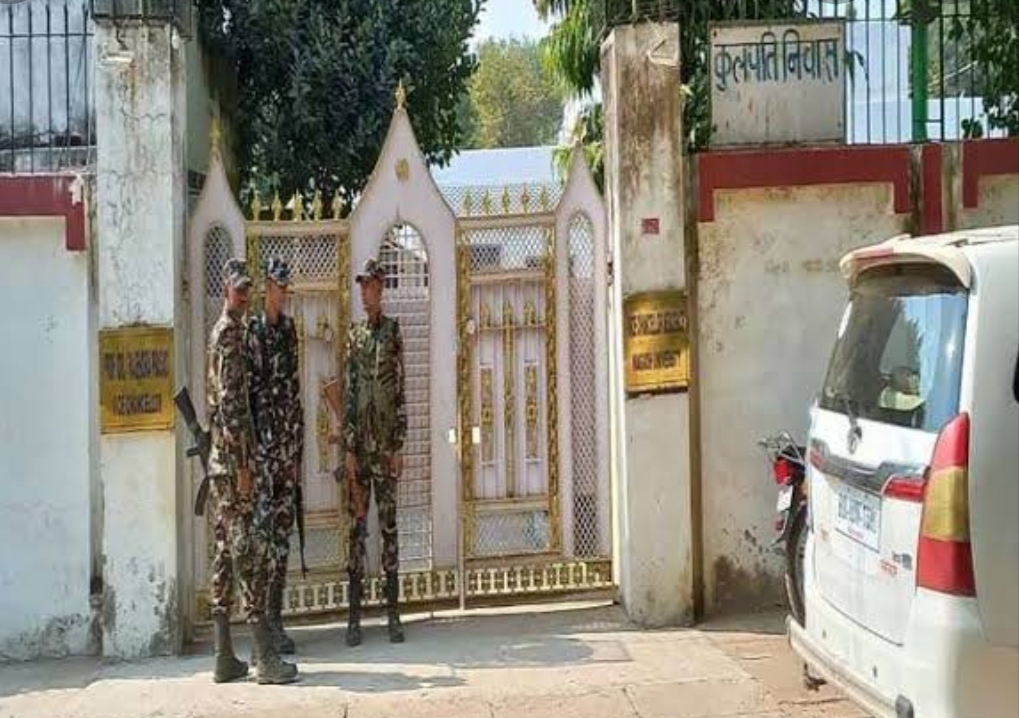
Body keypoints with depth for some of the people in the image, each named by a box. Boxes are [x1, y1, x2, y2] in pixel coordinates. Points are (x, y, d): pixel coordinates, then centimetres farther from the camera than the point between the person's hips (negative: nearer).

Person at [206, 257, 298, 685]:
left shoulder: (223, 332, 20)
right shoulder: (230, 334, -11)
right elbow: (231, 404, -19)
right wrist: (242, 465, -20)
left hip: (222, 461, 10)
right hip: (233, 460, -10)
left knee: (226, 553, 9)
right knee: (250, 552, -9)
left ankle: (225, 657, 12)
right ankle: (265, 657, -7)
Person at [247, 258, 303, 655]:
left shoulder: (289, 328, 14)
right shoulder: (251, 331, -7)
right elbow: (244, 392, -10)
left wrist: (298, 450, 15)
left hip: (288, 442, 7)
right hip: (262, 445, -7)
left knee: (283, 533, 10)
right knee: (262, 534, -5)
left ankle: (276, 619, 17)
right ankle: (262, 623, 1)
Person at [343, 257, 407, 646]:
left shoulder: (393, 331, 0)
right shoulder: (354, 335, 9)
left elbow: (400, 391, -2)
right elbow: (349, 393, 7)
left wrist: (399, 446, -6)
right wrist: (348, 448, 1)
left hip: (386, 440, -3)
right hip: (359, 439, 3)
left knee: (389, 521, 1)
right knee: (356, 522, 3)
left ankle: (393, 614, 7)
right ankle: (354, 616, 7)